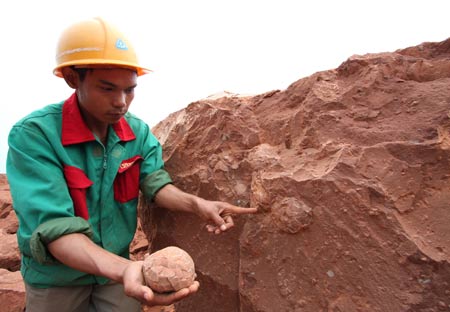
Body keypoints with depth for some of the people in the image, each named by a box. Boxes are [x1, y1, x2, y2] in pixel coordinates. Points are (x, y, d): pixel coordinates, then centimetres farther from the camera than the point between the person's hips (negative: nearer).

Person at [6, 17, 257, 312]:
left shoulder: (139, 131, -8)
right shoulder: (32, 135, -25)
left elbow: (155, 182, -13)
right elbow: (53, 226, -32)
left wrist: (197, 204, -33)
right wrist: (123, 269, -46)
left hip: (116, 268, 3)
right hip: (57, 278, -2)